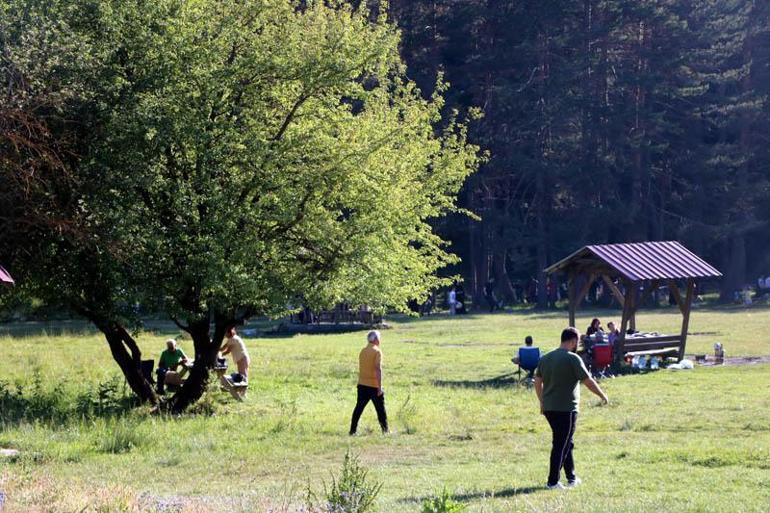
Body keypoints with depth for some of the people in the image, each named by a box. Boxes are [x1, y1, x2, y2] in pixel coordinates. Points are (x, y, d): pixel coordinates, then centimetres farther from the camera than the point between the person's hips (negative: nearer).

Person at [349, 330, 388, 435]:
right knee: (380, 409, 4)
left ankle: (353, 430, 5)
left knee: (358, 408, 7)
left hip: (362, 384, 6)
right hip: (374, 386, -6)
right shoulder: (377, 351, -11)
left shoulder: (362, 351, 10)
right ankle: (385, 430, 8)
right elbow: (378, 369, -18)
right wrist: (380, 386, -19)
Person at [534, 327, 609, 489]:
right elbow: (588, 382, -11)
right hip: (566, 409, -7)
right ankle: (553, 481, -2)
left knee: (566, 443, 19)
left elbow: (537, 382, 13)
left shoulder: (545, 358, 9)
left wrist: (542, 402, 23)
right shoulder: (572, 359, -12)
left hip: (548, 408, 7)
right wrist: (603, 396, 3)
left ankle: (572, 478, 26)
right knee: (561, 445, -1)